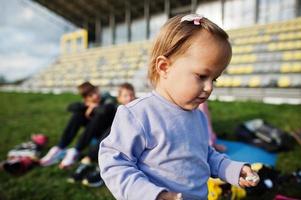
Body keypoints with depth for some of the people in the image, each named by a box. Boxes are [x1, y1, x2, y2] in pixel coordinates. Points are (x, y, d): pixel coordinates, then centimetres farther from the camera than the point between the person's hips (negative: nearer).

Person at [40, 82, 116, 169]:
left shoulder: (108, 102, -16)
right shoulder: (88, 103, 0)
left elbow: (104, 110, -42)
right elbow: (71, 107, -15)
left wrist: (92, 109, -22)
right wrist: (87, 106, -26)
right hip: (94, 131, 5)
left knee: (99, 114, -34)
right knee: (78, 112, -15)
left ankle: (75, 151, -35)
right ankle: (59, 149, -24)